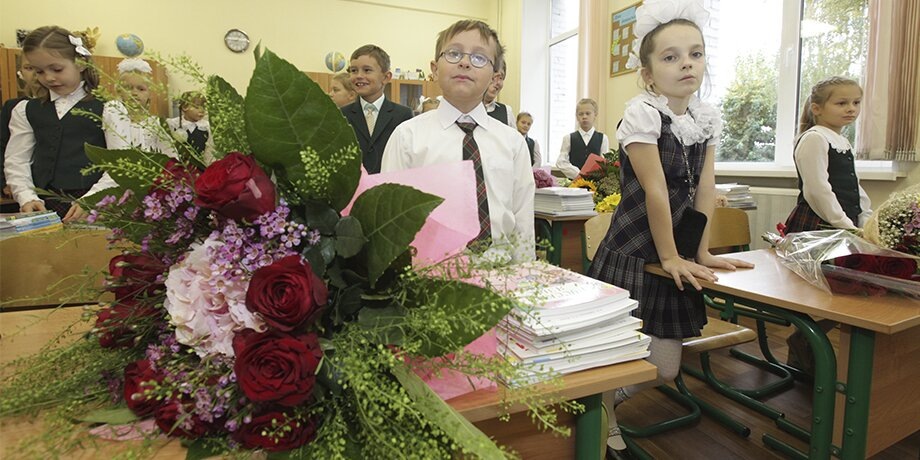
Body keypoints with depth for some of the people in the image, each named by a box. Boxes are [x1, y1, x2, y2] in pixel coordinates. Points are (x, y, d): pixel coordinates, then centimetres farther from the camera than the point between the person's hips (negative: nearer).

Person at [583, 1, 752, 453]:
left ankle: (609, 397, 38)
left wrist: (702, 252, 5)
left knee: (666, 369, 10)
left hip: (677, 259, 7)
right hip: (632, 254, -6)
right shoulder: (641, 113, -14)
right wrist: (670, 256, -11)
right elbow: (655, 191, -15)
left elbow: (704, 189, 7)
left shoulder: (707, 116, 7)